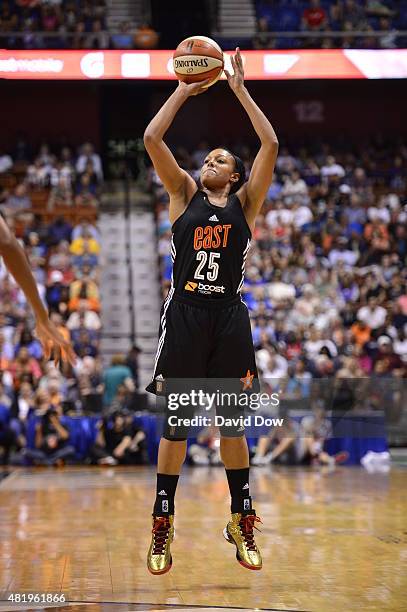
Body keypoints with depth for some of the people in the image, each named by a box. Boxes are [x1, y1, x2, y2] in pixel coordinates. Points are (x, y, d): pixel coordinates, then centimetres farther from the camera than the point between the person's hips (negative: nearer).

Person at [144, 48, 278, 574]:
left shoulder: (245, 202, 8)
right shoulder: (184, 194, 9)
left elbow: (271, 145, -2)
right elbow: (152, 139, -1)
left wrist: (240, 90, 1)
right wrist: (184, 90, 3)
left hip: (229, 317, 1)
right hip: (185, 314, 0)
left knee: (233, 421, 8)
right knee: (175, 422, 3)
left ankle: (241, 522, 19)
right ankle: (162, 525, 11)